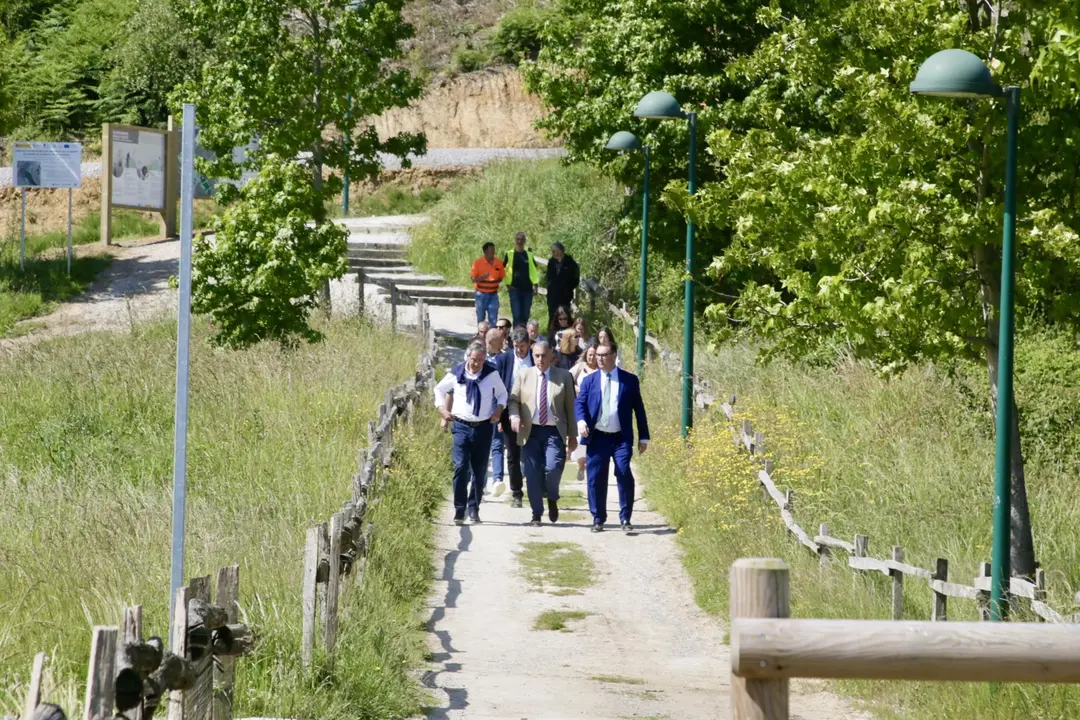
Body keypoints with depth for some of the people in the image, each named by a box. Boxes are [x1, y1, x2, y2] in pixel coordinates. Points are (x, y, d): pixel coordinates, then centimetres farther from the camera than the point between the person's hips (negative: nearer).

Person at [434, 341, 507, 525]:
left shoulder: (492, 374, -2)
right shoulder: (456, 373, -2)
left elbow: (502, 393, 14)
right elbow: (439, 389, 15)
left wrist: (499, 409, -3)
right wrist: (442, 408, 1)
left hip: (484, 427, 1)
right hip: (461, 426, -1)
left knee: (480, 470, 7)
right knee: (461, 468, -12)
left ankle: (474, 508, 20)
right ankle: (459, 510, -8)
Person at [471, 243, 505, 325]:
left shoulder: (498, 262, 2)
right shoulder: (477, 262, -6)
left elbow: (501, 277, 15)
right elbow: (474, 279, -7)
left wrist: (496, 281, -6)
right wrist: (483, 277, -25)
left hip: (493, 294, 2)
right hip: (481, 294, -2)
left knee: (493, 318, -4)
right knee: (481, 318, 5)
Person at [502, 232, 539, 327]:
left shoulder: (529, 255, 10)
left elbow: (535, 270, 13)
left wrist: (535, 283, 1)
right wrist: (507, 283, -3)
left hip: (527, 289, 3)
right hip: (515, 289, -3)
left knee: (525, 315, 6)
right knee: (516, 315, -9)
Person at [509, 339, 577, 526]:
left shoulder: (564, 377, 5)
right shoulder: (524, 375, 9)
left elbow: (570, 406, 7)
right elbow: (513, 400, 11)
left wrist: (572, 435, 6)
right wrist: (514, 416, -11)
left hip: (554, 432, -1)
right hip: (530, 431, 2)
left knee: (553, 468, -17)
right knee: (532, 474, 0)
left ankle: (552, 499, 13)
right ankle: (536, 514, 11)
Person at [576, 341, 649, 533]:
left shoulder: (629, 380, 6)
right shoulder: (589, 381, 10)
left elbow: (638, 408, 7)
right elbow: (580, 403, 3)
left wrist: (643, 437, 4)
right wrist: (581, 420, -20)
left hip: (621, 438, -2)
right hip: (597, 438, 2)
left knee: (625, 475, -13)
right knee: (596, 479, 2)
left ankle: (625, 519, -4)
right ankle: (598, 520, 13)